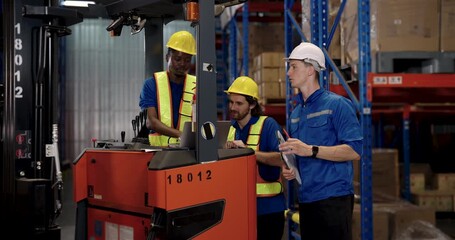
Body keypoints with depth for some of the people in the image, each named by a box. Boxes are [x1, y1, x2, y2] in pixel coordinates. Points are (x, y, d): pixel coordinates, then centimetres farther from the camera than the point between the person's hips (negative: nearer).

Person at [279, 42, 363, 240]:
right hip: (306, 199, 7)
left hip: (333, 197, -7)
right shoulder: (295, 113, 15)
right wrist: (290, 169, 4)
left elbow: (354, 151, -16)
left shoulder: (337, 104, -7)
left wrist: (311, 150, -22)